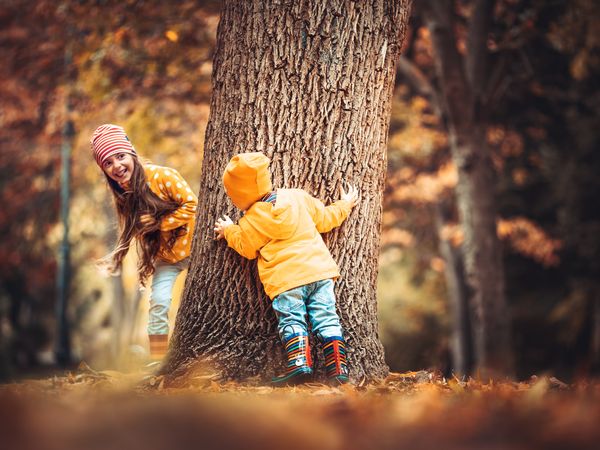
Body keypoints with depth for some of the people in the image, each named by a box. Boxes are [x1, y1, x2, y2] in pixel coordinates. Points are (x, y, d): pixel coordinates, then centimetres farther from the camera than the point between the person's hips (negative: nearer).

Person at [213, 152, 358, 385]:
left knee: (291, 320, 0)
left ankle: (300, 363, -18)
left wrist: (229, 231, 29)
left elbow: (246, 247, 12)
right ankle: (338, 367, -1)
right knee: (326, 318, 4)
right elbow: (324, 218, 19)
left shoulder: (252, 220, -4)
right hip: (320, 269, 5)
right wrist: (344, 205, 37)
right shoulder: (296, 197, 10)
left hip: (286, 277, -5)